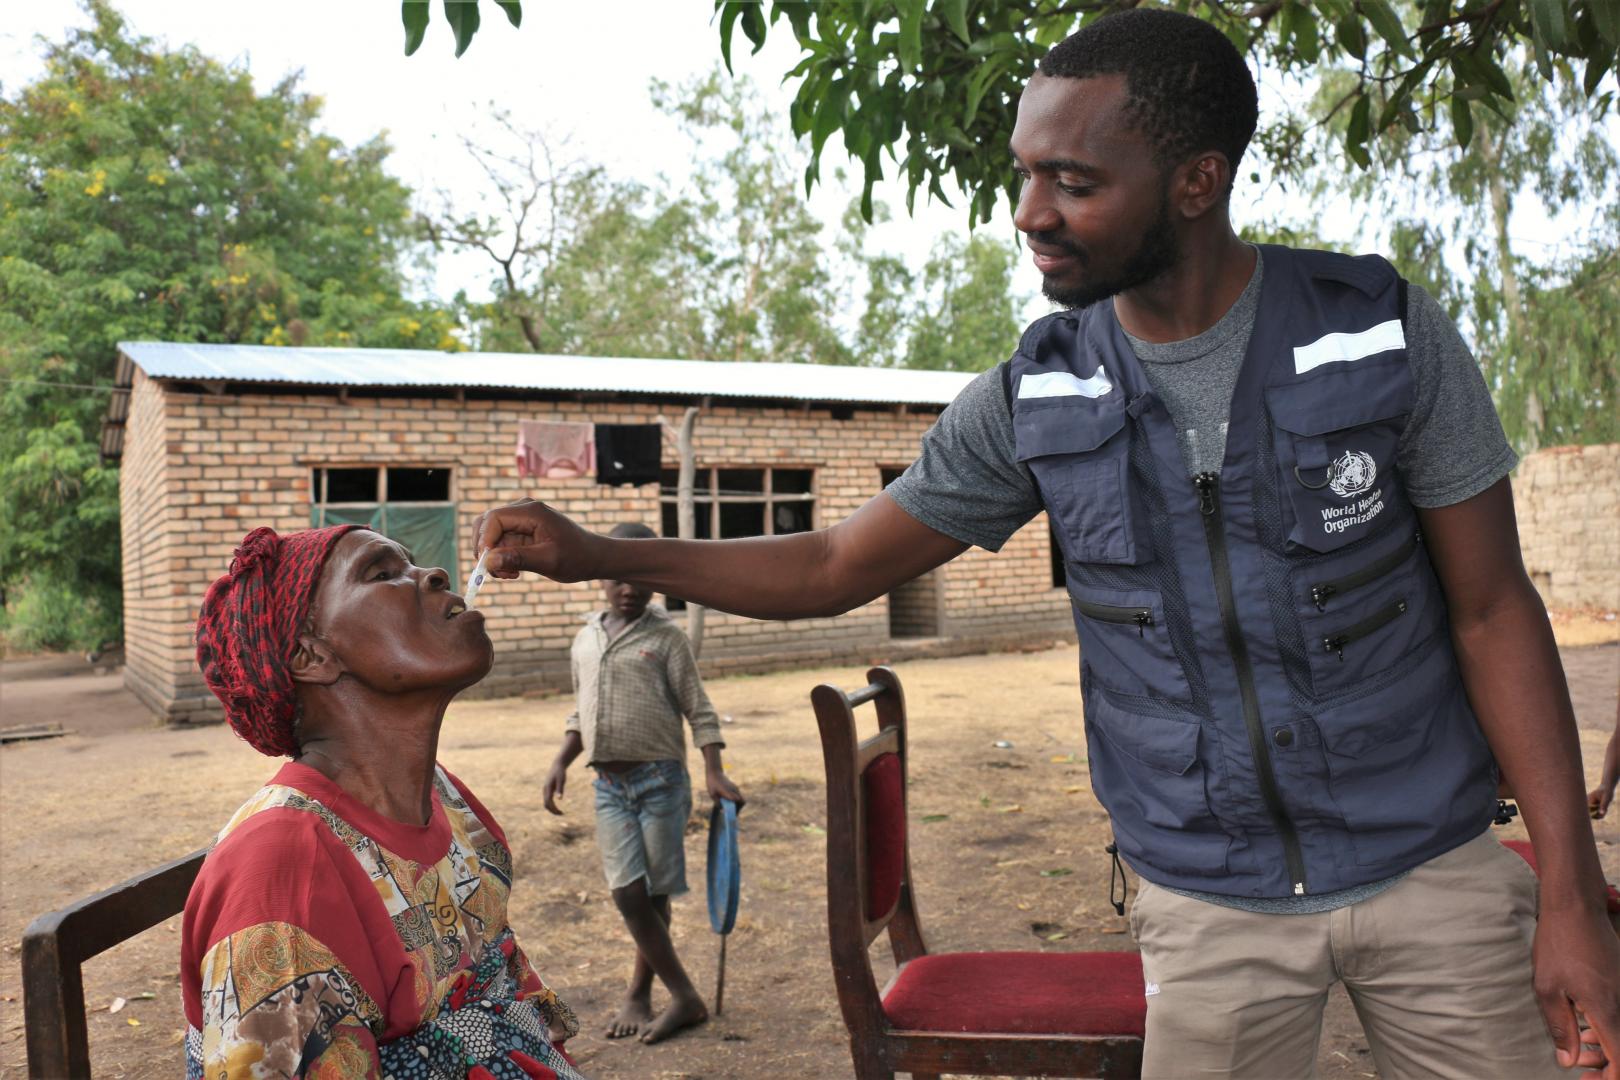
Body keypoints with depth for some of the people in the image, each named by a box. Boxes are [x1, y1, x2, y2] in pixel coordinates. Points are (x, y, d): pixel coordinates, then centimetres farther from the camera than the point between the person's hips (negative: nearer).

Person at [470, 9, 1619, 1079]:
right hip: (1212, 900, 1)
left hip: (1430, 865, 0)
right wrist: (596, 554, -10)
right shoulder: (1036, 399, -8)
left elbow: (1492, 611, -6)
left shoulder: (1386, 334, -11)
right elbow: (836, 566, -2)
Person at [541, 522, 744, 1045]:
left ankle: (639, 993, 20)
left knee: (653, 893, 3)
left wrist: (714, 773, -15)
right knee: (627, 892, -3)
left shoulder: (666, 638, -3)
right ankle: (685, 997, 7)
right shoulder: (585, 640, 11)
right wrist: (561, 762, 7)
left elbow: (699, 711, -5)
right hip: (609, 784, 4)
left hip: (660, 777, -4)